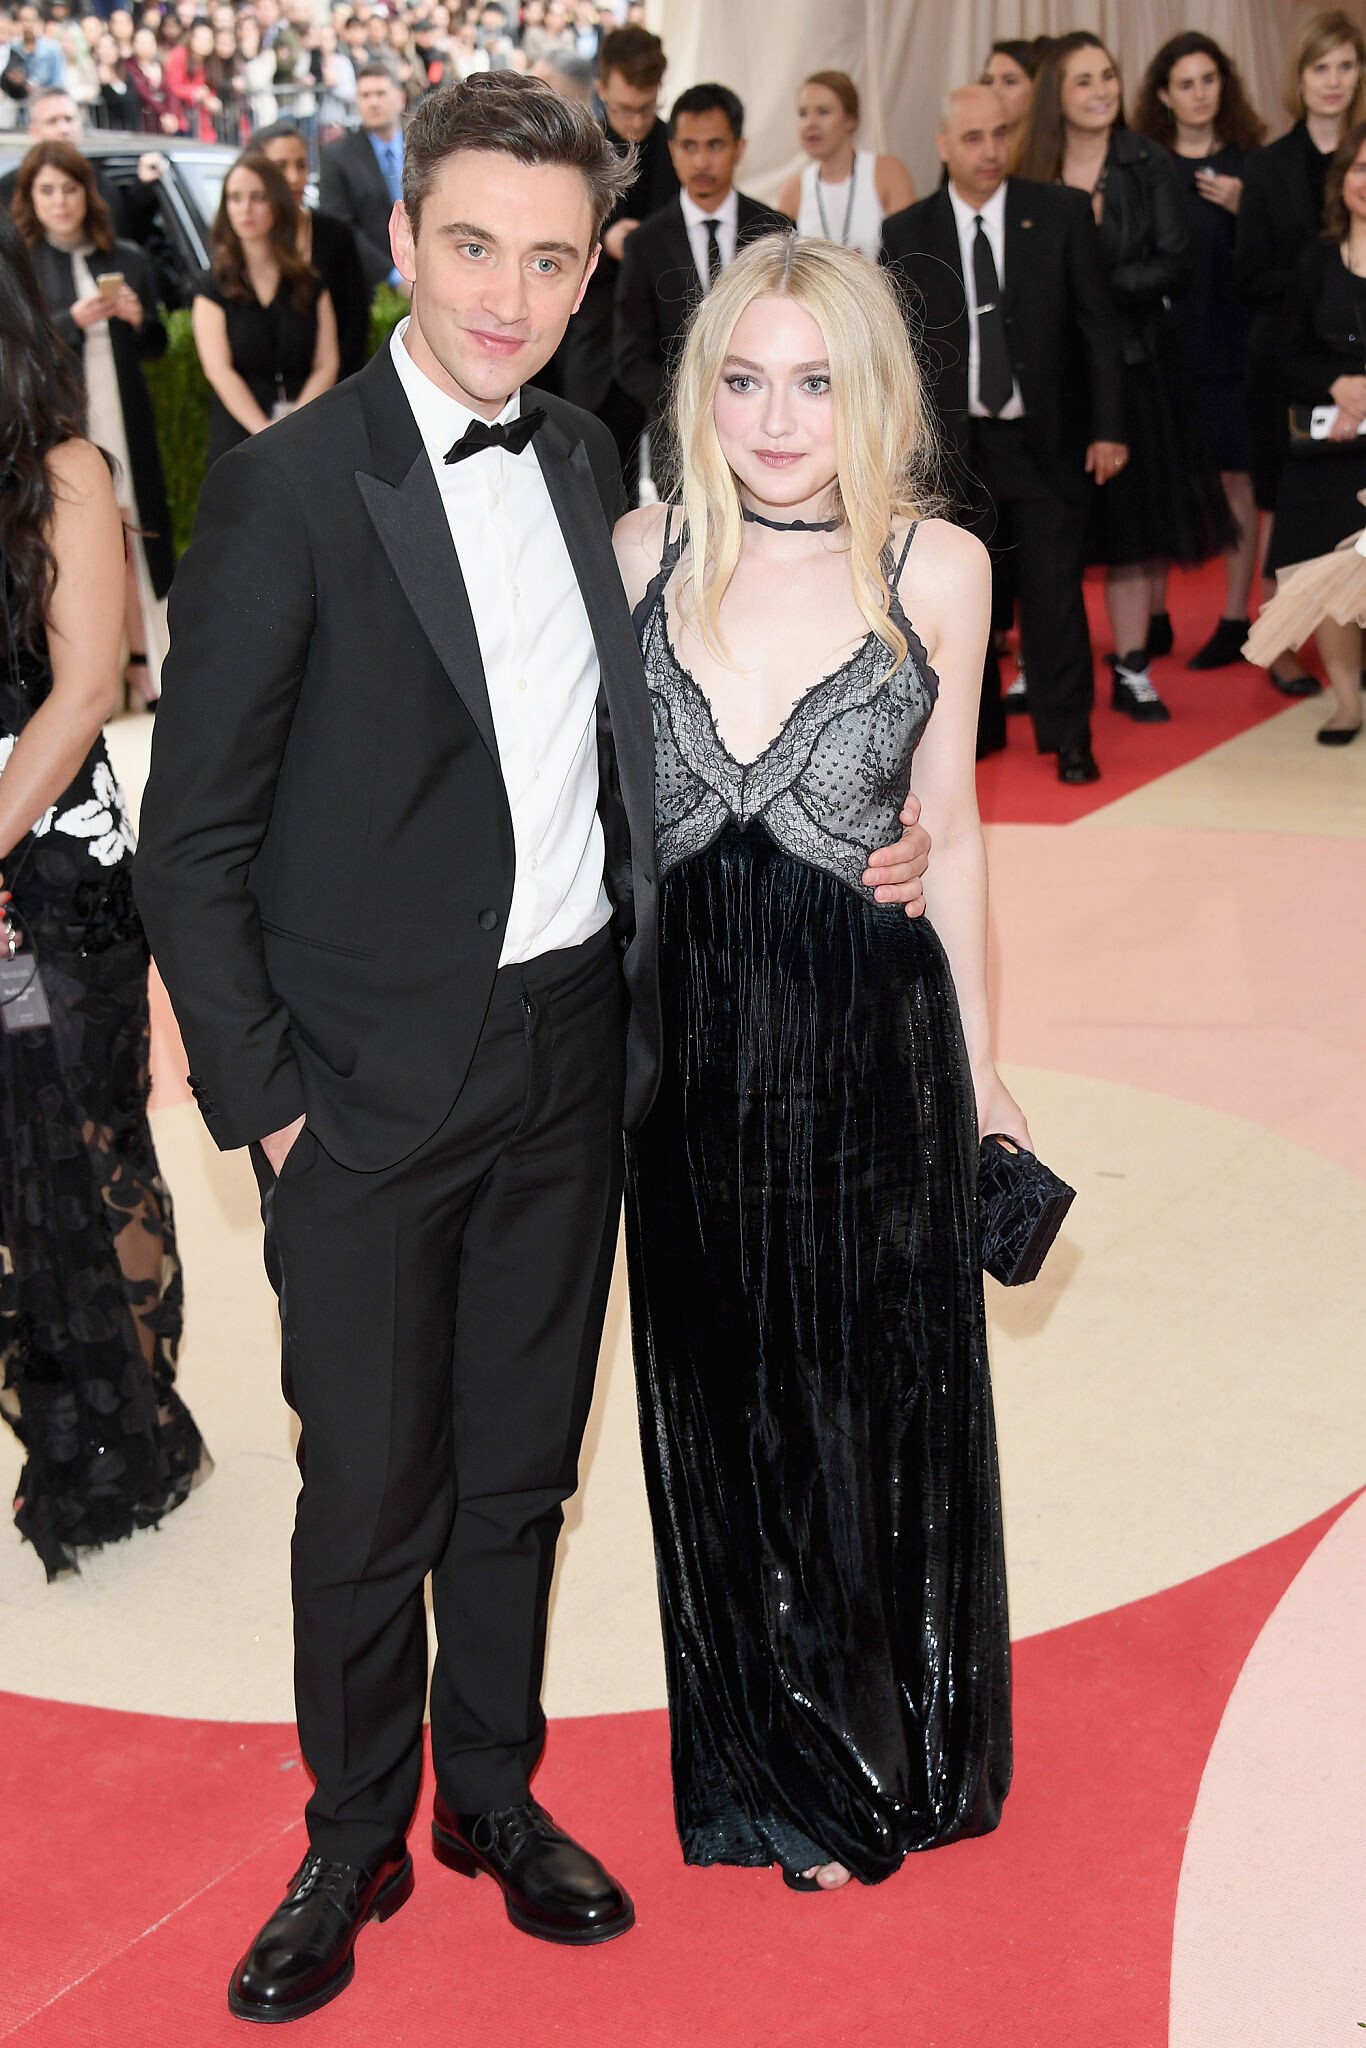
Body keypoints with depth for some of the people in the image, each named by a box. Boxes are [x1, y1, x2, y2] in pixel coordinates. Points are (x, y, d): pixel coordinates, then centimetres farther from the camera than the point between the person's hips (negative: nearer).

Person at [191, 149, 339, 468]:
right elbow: (219, 369, -4)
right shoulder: (214, 286, 8)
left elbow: (327, 364, 6)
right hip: (239, 439, -2)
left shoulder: (310, 284, 13)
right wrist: (266, 431, -17)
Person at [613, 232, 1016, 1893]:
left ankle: (890, 1750, 36)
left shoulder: (939, 569, -7)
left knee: (878, 1396, 11)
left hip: (870, 1041, -2)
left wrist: (978, 1064, 6)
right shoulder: (644, 554, -2)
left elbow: (948, 827, 2)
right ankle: (778, 1760, 37)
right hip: (688, 1040, 2)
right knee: (723, 1401, 15)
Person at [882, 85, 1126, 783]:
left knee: (1054, 591, -1)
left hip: (1045, 442, -1)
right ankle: (977, 722, 23)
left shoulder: (1062, 214, -1)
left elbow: (1098, 325, 1)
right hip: (953, 444, 1)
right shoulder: (906, 235, 1)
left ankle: (1067, 737, 11)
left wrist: (1108, 428, -2)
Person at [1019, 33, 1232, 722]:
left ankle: (1131, 672, 14)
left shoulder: (1148, 164, 0)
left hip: (1130, 363, 0)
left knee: (1132, 522, 5)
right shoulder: (1031, 171, 1)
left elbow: (1174, 266, -7)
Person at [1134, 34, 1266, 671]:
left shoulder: (1247, 160, 4)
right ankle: (1154, 618, 12)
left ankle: (1235, 620, 5)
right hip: (1159, 338, 1)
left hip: (1228, 342, -1)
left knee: (1234, 476, 0)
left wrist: (1243, 208, -12)